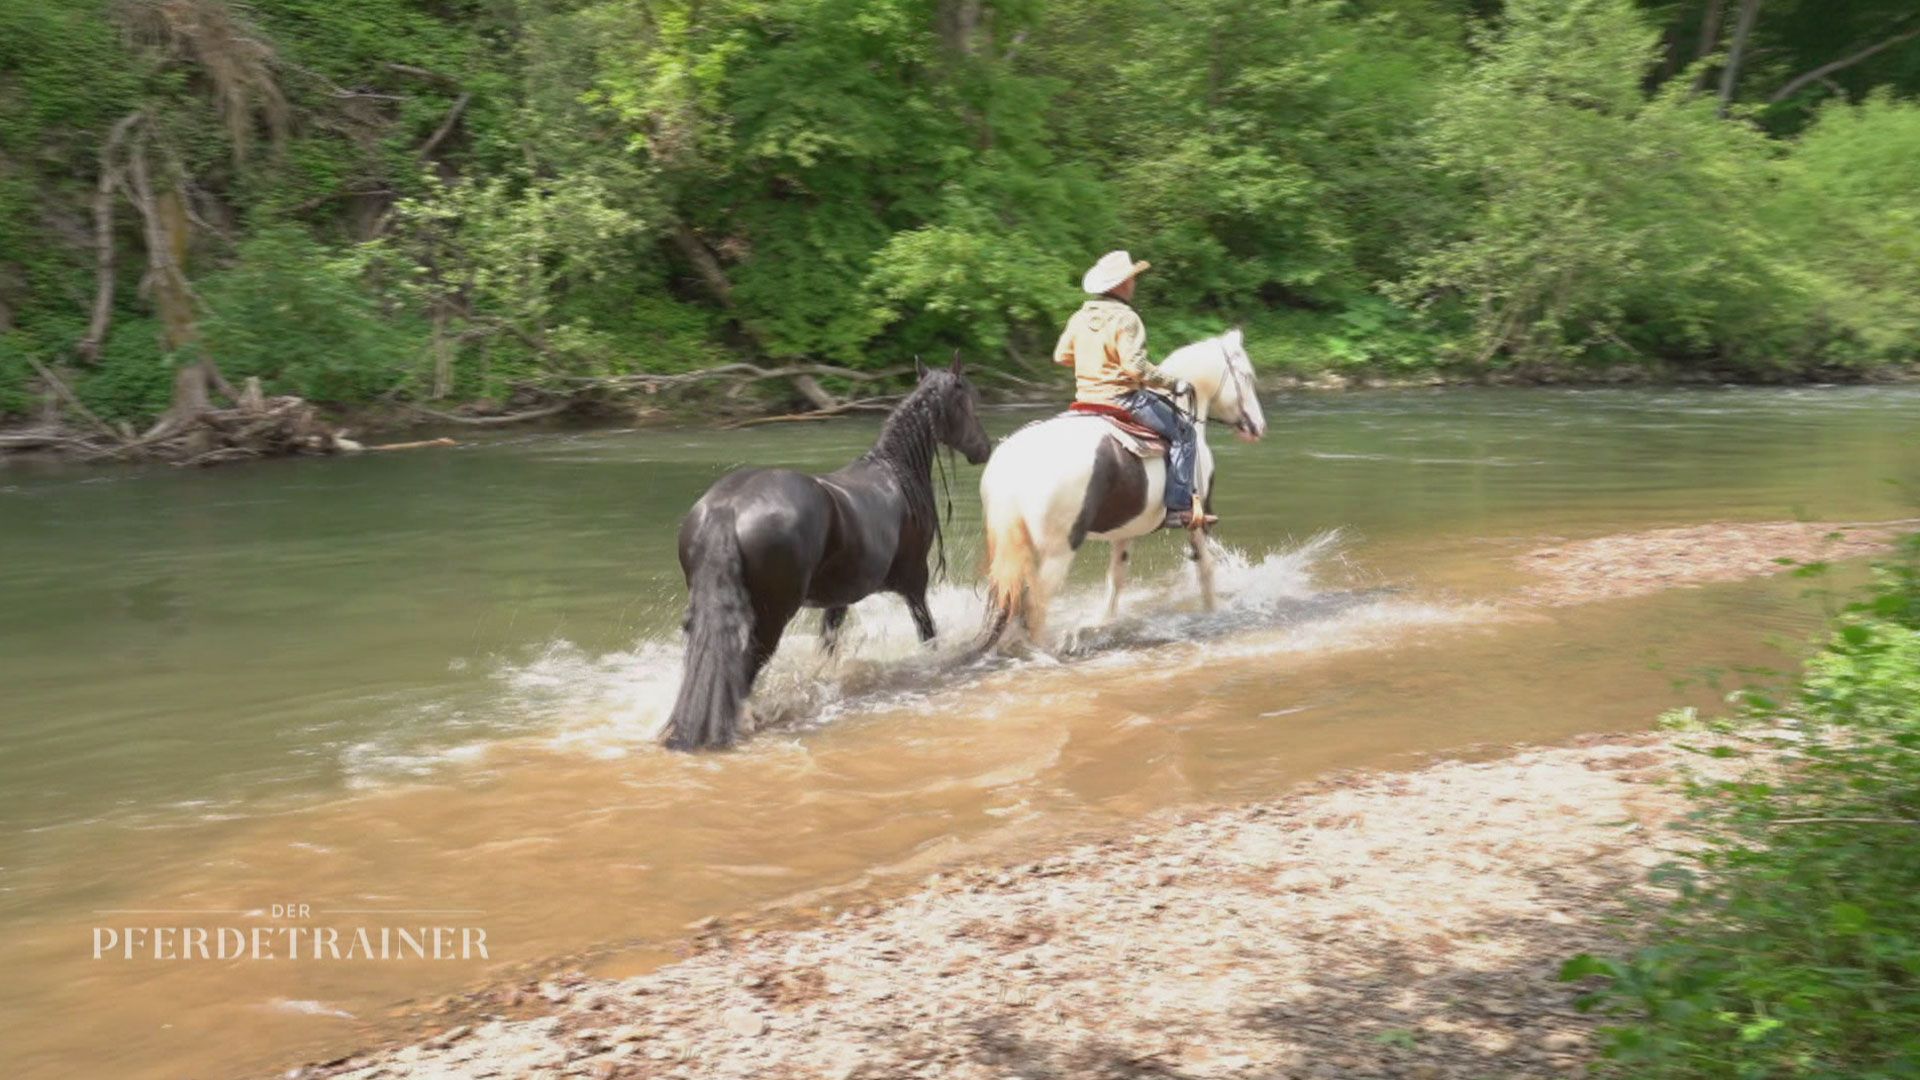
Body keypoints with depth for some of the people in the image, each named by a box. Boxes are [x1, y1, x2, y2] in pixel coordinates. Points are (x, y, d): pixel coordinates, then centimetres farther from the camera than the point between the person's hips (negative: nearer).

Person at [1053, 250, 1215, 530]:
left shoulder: (1080, 317, 8)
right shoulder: (1126, 318, -15)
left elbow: (1061, 355, 16)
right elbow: (1136, 367, -22)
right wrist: (1173, 383, -12)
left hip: (1085, 397, 8)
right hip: (1122, 398, -8)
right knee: (1182, 430, 2)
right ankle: (1178, 507, -6)